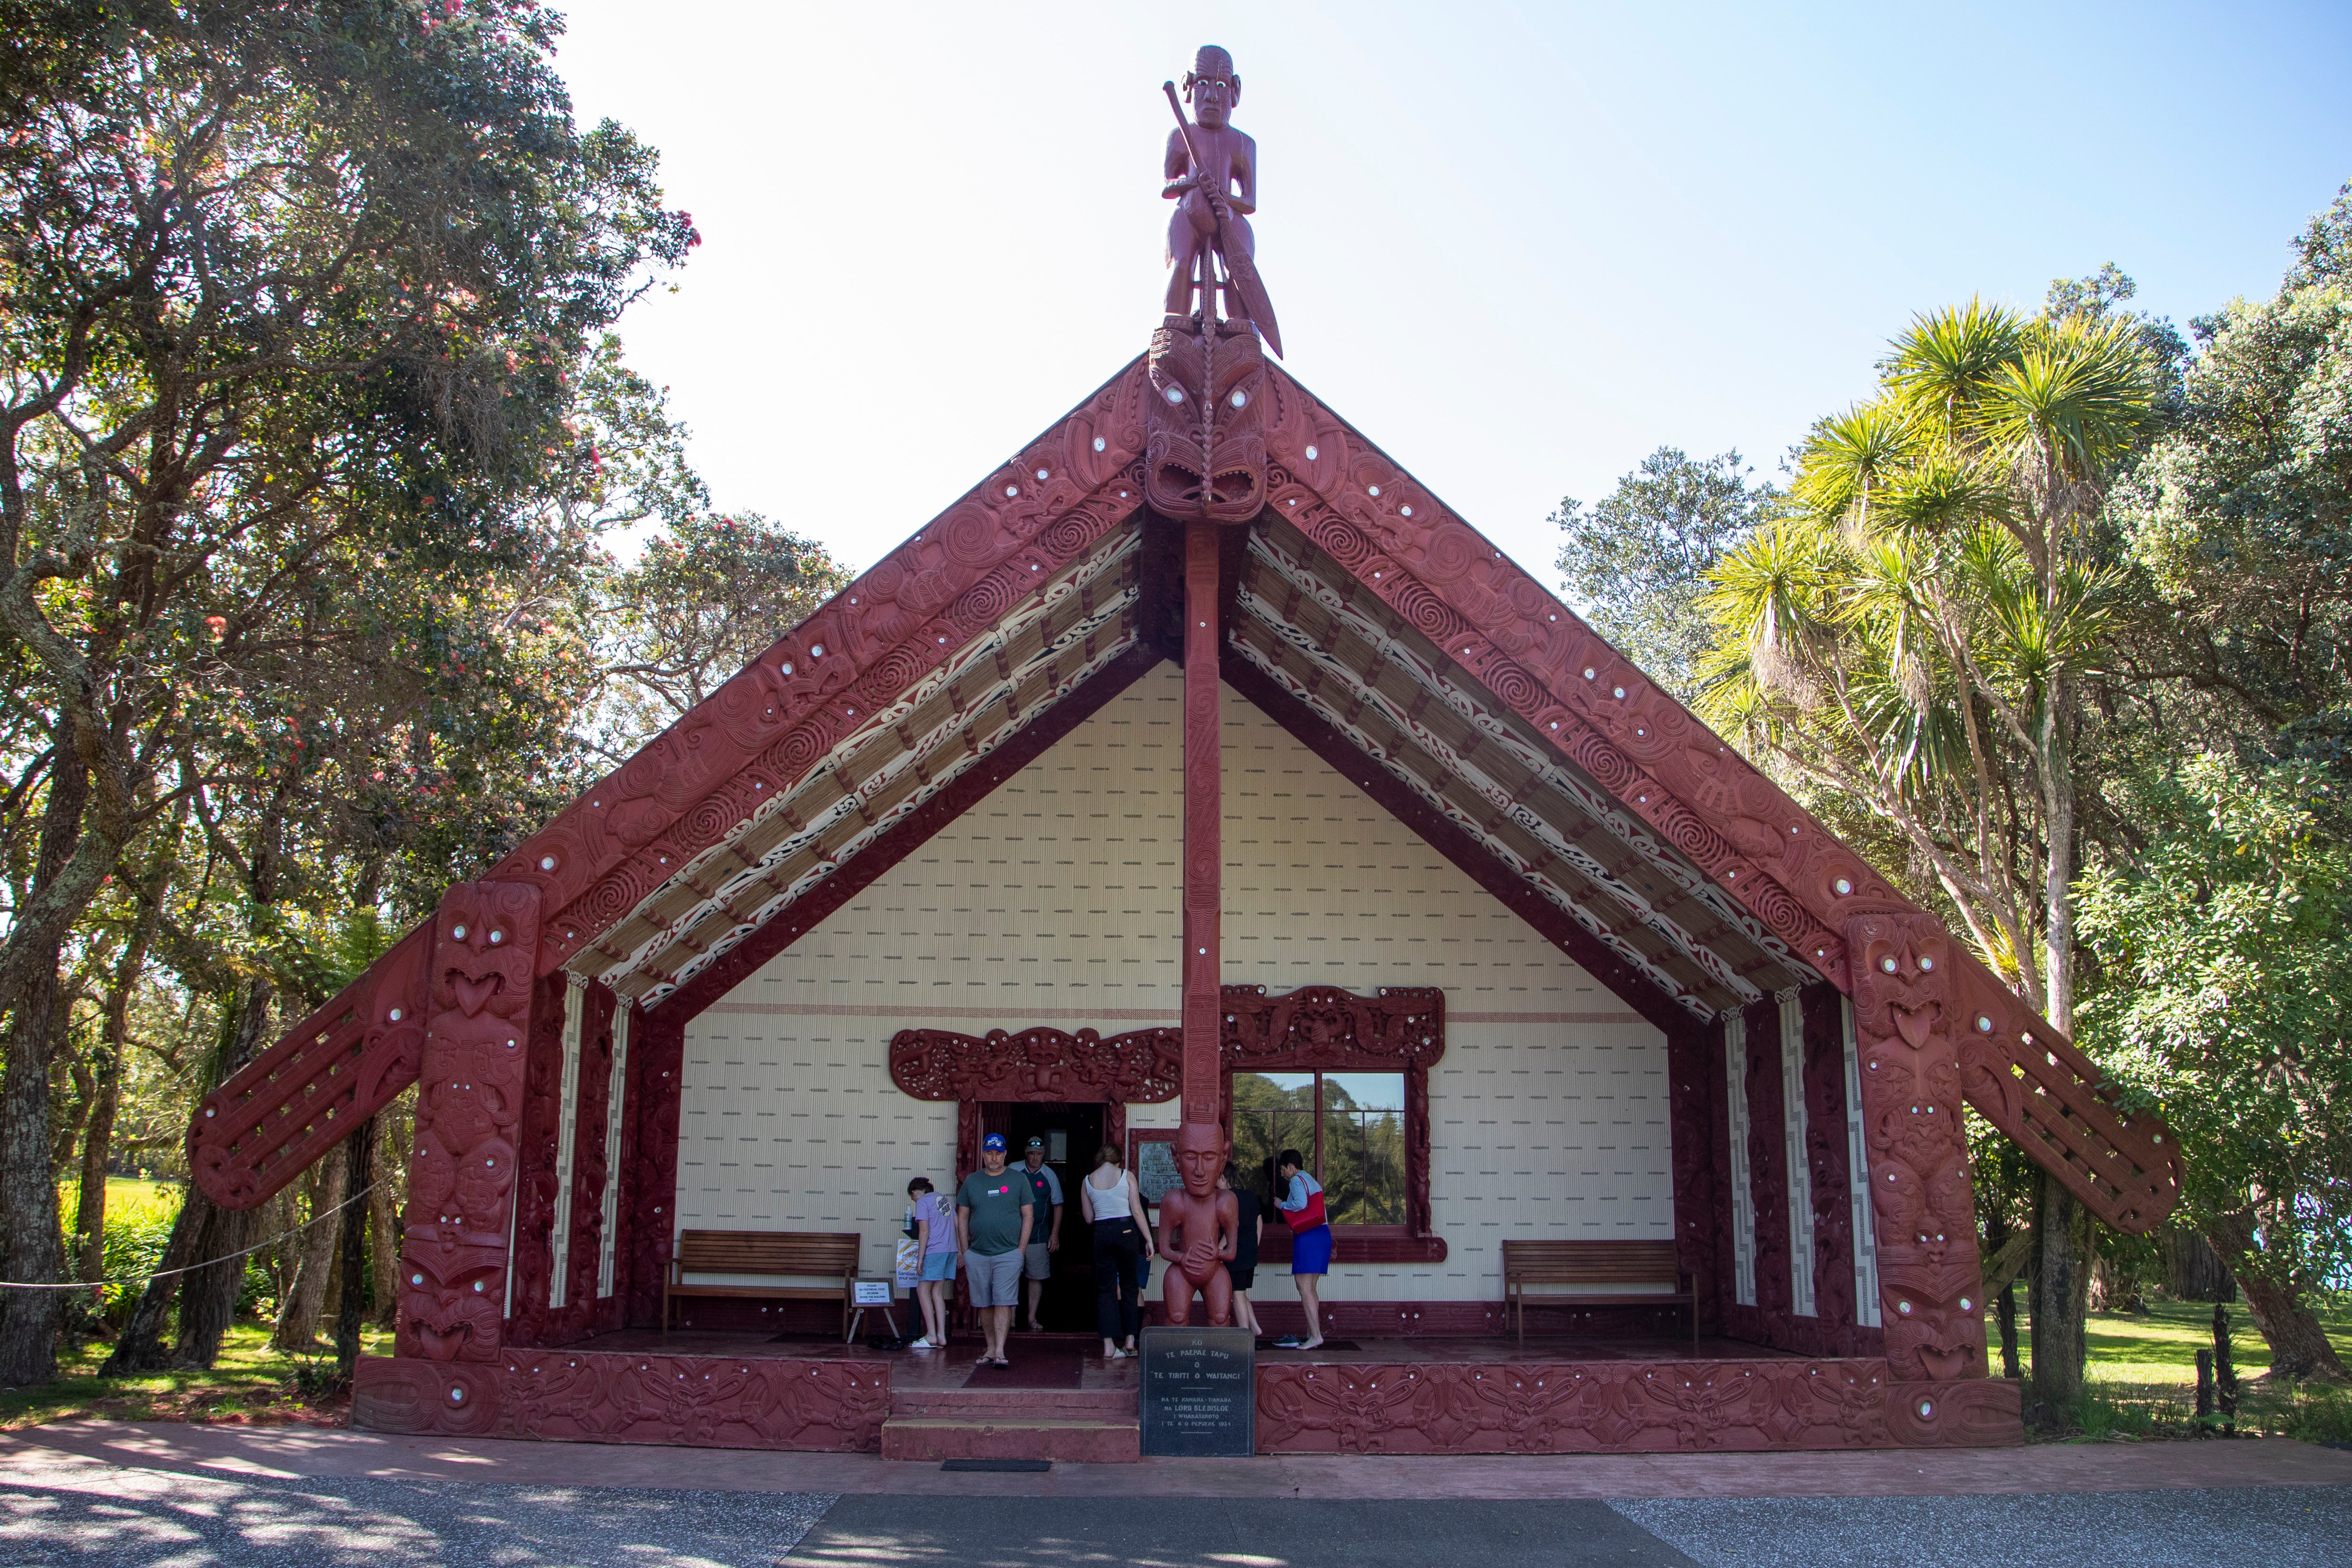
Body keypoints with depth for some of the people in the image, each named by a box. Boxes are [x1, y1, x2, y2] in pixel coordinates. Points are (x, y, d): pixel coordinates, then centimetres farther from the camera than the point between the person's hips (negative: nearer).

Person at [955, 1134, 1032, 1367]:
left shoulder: (1019, 1181, 4)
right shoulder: (971, 1181, 9)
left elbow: (1028, 1216, 4)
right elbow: (962, 1217, 11)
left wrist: (1021, 1250, -3)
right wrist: (965, 1251, 5)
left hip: (1008, 1254, -3)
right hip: (977, 1254, 3)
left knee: (1003, 1303, -8)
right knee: (983, 1304, 7)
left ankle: (1000, 1352, -10)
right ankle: (990, 1349, 16)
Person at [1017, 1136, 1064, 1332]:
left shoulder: (1050, 1176, 4)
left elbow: (1058, 1206, 10)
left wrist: (1055, 1234, 3)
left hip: (1039, 1236, 1)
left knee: (1037, 1277, 3)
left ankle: (1032, 1318, 11)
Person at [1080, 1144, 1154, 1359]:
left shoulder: (1087, 1181, 5)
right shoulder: (1126, 1176, 0)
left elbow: (1089, 1218, 9)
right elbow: (1137, 1212, -4)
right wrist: (1149, 1239, 0)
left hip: (1102, 1234, 1)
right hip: (1126, 1231, -1)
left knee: (1106, 1290, 5)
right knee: (1129, 1287, 12)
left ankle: (1109, 1346, -1)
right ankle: (1130, 1340, 13)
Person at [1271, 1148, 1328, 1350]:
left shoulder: (1297, 1180, -5)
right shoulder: (1311, 1181, 23)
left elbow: (1301, 1204, -20)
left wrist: (1282, 1205, -5)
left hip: (1307, 1236, -10)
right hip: (1322, 1233, 10)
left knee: (1304, 1287, -11)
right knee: (1311, 1288, 12)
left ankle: (1316, 1335, -18)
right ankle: (1311, 1334, 12)